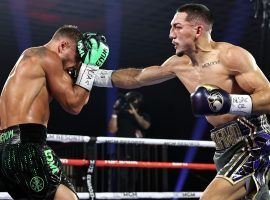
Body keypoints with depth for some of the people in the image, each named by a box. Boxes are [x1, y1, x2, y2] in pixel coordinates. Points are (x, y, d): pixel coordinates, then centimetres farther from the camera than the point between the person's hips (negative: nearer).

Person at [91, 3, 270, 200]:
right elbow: (136, 77, 20)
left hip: (253, 143, -8)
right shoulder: (179, 63, 9)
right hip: (227, 149, 8)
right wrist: (94, 75, 18)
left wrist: (229, 102, -32)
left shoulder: (231, 55, -14)